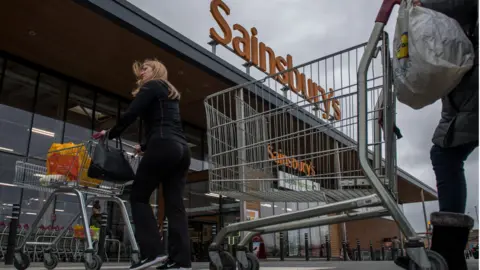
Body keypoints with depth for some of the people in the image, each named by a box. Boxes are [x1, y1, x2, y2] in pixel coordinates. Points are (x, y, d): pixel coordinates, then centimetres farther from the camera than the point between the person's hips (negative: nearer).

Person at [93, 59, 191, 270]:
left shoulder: (152, 86, 8)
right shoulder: (170, 93, 32)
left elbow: (130, 114, -3)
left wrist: (110, 134, 9)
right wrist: (144, 147, 31)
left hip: (164, 148, -8)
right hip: (181, 150, 8)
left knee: (139, 196, 0)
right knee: (175, 204, 0)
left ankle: (153, 251, -12)